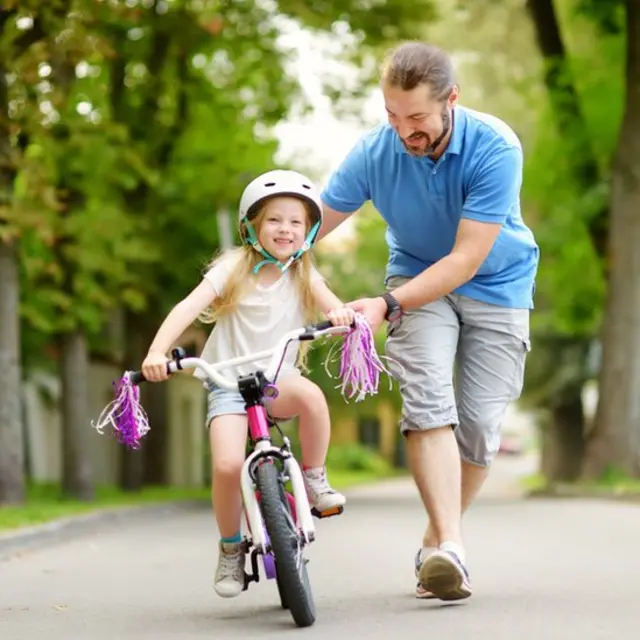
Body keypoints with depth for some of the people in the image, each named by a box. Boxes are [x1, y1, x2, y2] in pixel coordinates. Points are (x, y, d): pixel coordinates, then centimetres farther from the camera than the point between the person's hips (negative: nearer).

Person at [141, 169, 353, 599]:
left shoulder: (304, 276, 5)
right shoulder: (234, 268, -2)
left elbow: (334, 308, -10)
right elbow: (188, 308, -12)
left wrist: (341, 314, -36)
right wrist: (157, 352, -28)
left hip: (277, 380, 1)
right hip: (228, 382, -1)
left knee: (310, 394, -35)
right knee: (228, 465, -24)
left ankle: (314, 478, -12)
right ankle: (231, 548, 2)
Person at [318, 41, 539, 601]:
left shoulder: (495, 148, -28)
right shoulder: (374, 151, -21)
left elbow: (466, 259, -29)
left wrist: (388, 305, -37)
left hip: (495, 284, -1)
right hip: (419, 278, 1)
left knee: (479, 426, -6)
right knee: (428, 401, -22)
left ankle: (434, 543, 14)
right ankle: (450, 547, -29)